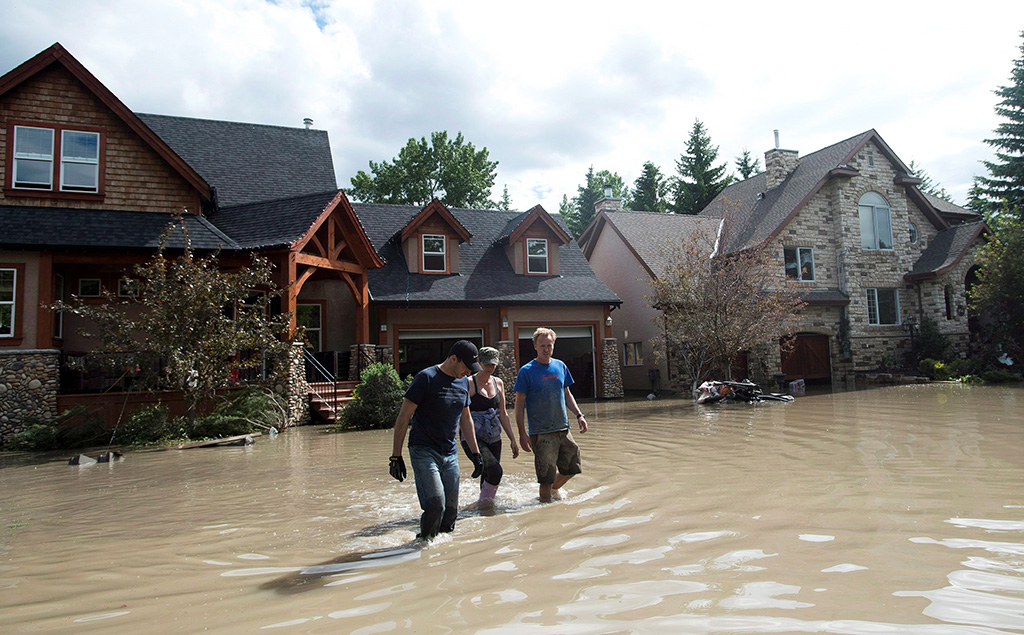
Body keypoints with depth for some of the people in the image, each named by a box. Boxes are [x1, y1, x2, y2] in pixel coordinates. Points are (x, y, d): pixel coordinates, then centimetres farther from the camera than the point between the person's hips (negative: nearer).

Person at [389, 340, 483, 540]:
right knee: (436, 505, -16)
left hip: (450, 454, 6)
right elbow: (403, 417, -10)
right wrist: (396, 456, -12)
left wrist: (475, 452, 18)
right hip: (424, 451, -6)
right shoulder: (426, 378, -11)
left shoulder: (464, 382, 10)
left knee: (451, 510, 5)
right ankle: (424, 543, 7)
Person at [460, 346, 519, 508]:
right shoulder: (469, 383, -8)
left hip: (494, 437, 6)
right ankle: (483, 504, 0)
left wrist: (513, 440, 14)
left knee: (488, 478, 7)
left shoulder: (498, 383, 11)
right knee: (495, 471, -20)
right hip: (473, 437, -6)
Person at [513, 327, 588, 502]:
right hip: (541, 433, -5)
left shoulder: (560, 366, 7)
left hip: (563, 429, 5)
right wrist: (522, 434, -13)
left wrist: (579, 415, 4)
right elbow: (519, 404, -7)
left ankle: (553, 489, 37)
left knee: (572, 469, 13)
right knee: (547, 478, 0)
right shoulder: (526, 371, -8)